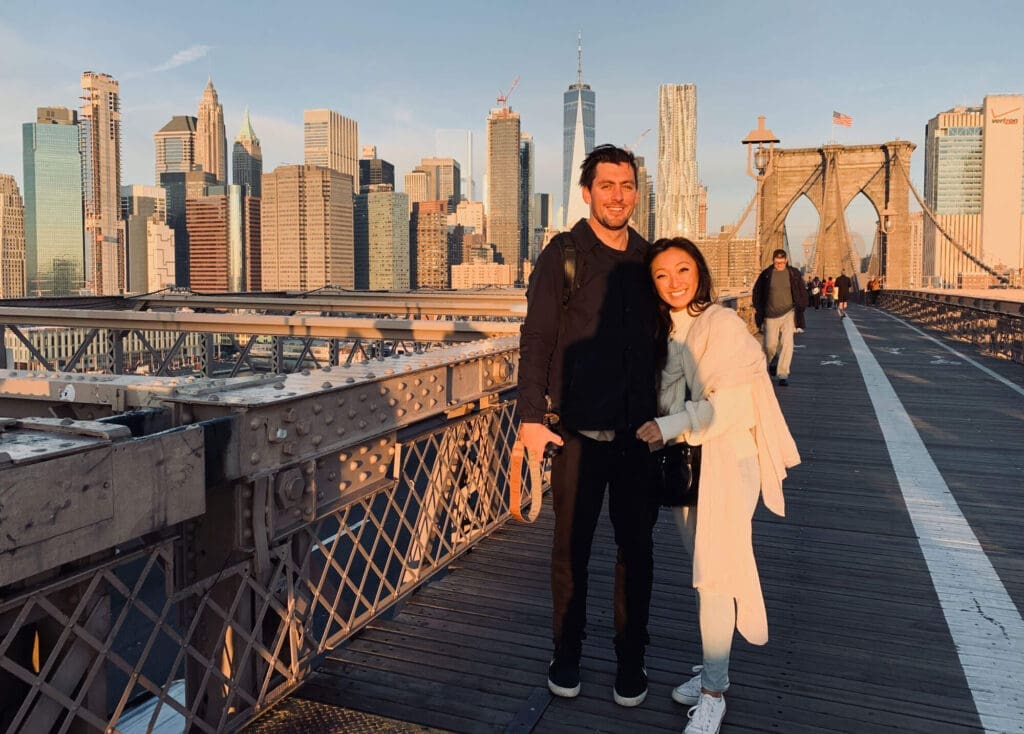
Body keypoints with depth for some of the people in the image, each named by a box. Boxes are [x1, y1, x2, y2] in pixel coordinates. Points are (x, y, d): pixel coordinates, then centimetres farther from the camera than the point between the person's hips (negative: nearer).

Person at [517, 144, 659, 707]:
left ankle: (631, 661, 27)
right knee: (571, 546, 10)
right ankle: (566, 656, 27)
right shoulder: (563, 255, -4)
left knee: (637, 547, 11)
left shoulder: (648, 258, 7)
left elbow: (661, 339, 12)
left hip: (639, 430, 3)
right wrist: (531, 416, -14)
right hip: (579, 430, -3)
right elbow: (536, 340, -7)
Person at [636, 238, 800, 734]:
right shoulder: (663, 332, 10)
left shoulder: (724, 325, -12)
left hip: (726, 461, -6)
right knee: (703, 570, 14)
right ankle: (712, 670, 27)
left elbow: (732, 401, -18)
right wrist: (657, 435, 2)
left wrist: (670, 426, -23)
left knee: (714, 575, -6)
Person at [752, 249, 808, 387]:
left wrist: (800, 309, 4)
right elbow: (757, 291, 11)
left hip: (788, 313, -1)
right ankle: (771, 361, 38)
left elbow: (802, 292, 9)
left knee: (787, 343, -11)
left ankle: (783, 374, -7)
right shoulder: (766, 274, -1)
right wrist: (758, 308, 7)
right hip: (771, 314, 1)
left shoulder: (794, 273, 0)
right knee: (770, 344, 3)